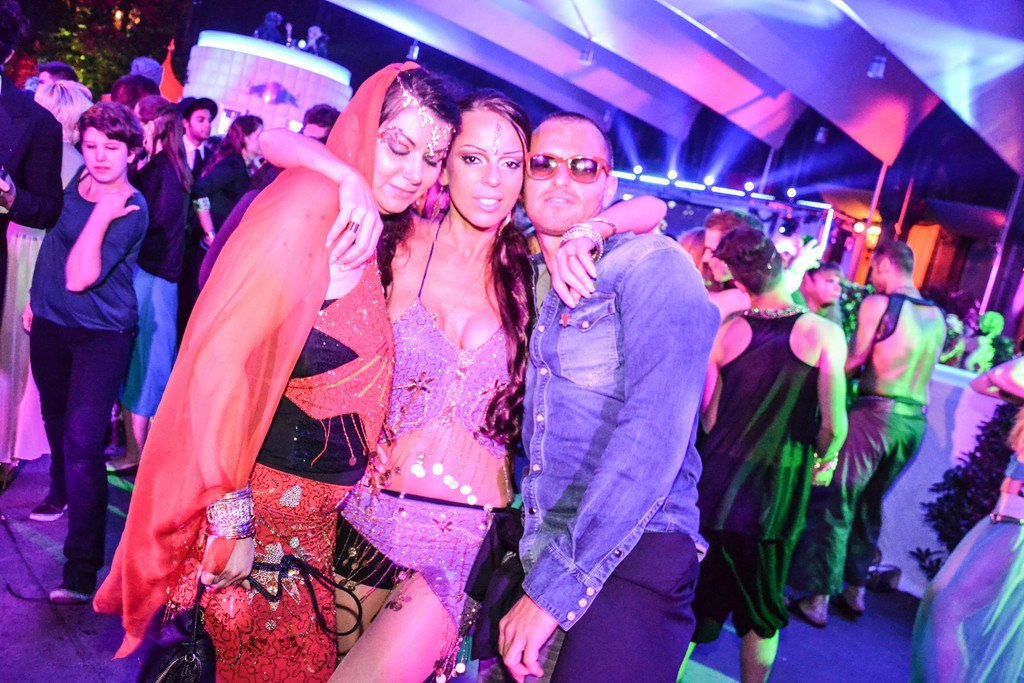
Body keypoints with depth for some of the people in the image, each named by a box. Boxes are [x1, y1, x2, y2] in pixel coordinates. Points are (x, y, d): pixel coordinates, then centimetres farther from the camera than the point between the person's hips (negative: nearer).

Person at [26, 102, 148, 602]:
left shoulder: (132, 210, -16)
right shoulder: (77, 183, 3)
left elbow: (79, 278, -23)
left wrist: (102, 216, -25)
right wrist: (37, 297, 17)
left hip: (101, 332, -6)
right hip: (50, 322, 7)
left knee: (82, 440, -13)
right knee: (56, 418, 22)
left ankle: (81, 565, -9)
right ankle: (62, 492, 49)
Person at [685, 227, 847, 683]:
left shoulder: (727, 332, -5)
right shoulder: (823, 333, -12)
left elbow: (708, 416, -2)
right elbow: (833, 424, -12)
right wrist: (824, 461, 8)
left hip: (714, 481, 2)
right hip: (777, 492, -1)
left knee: (694, 599, 19)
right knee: (761, 612, 18)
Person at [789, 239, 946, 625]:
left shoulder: (877, 304, -9)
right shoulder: (937, 317, 11)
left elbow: (852, 363, -9)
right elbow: (924, 368, 16)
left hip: (876, 413, -7)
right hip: (915, 420, 7)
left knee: (835, 503, 1)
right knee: (869, 504, 19)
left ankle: (818, 599, 4)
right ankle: (855, 590, 28)